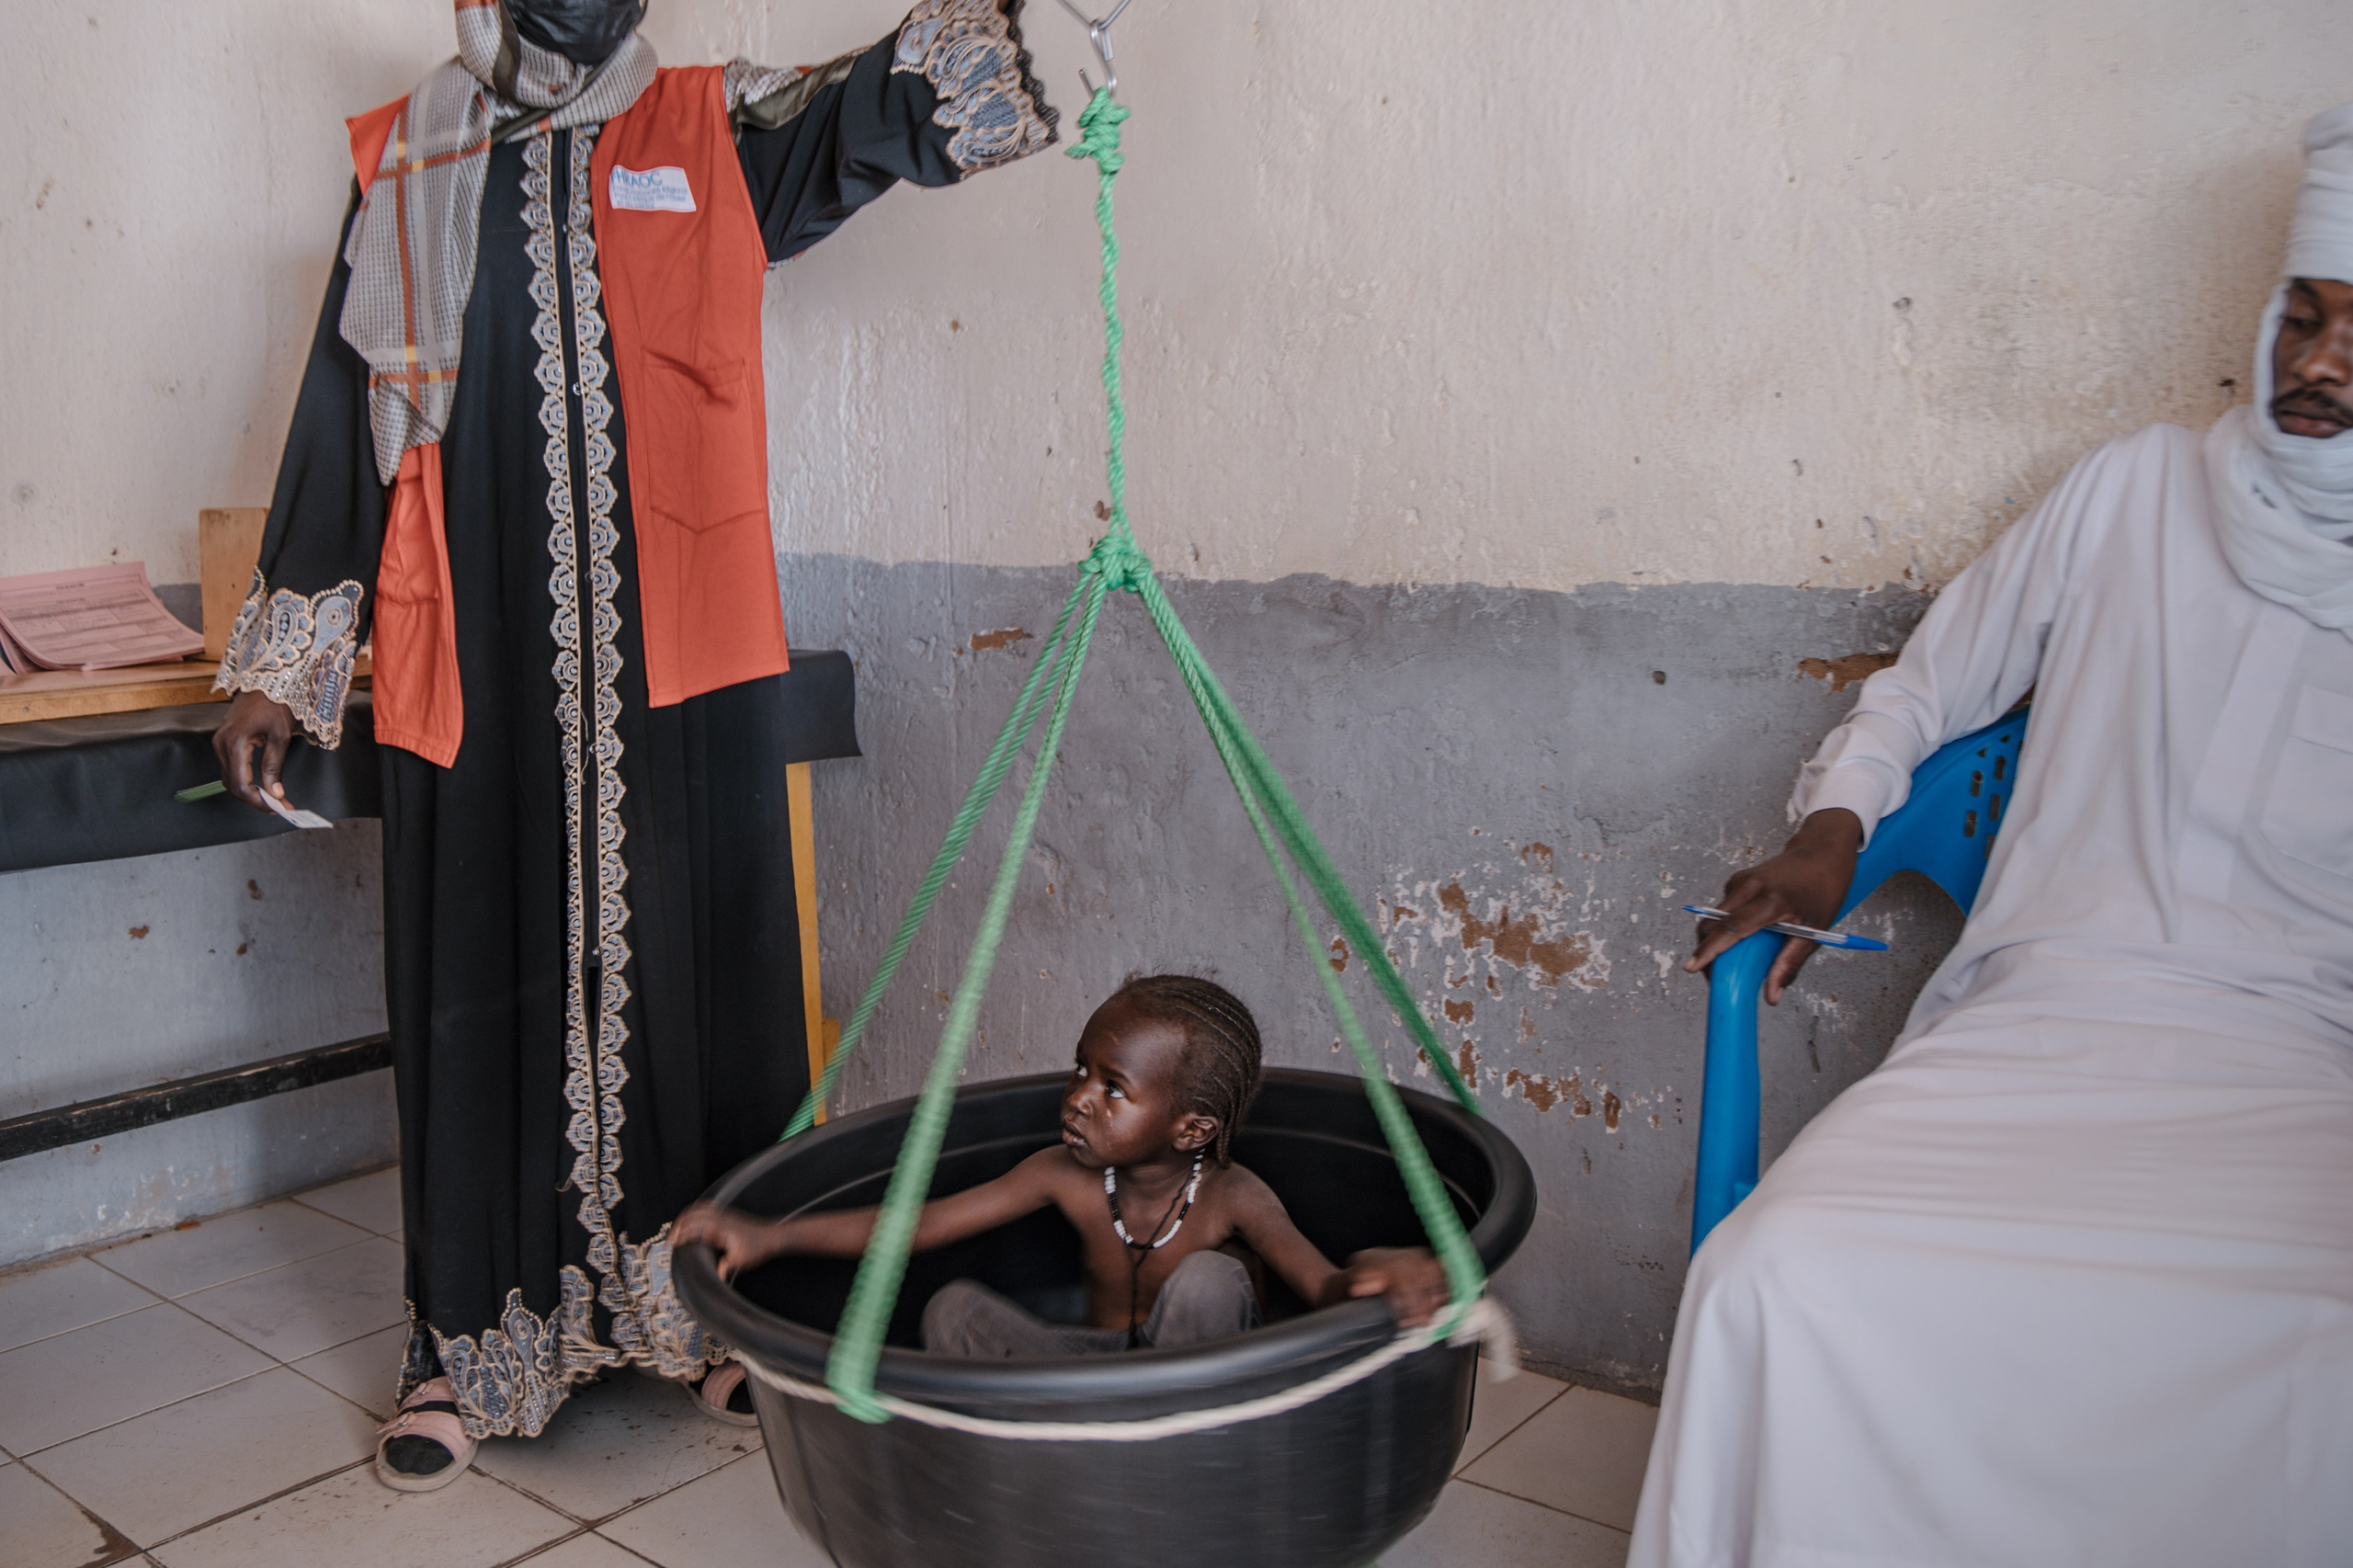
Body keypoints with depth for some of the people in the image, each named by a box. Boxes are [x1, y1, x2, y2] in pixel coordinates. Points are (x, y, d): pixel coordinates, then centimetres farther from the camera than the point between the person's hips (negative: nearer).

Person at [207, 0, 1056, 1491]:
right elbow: (344, 422, 11)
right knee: (487, 987, 7)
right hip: (480, 679, 1)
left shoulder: (717, 132, 10)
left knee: (696, 973, 6)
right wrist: (280, 667, 9)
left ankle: (714, 1305, 24)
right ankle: (473, 1340, 23)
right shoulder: (405, 167, 10)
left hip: (681, 660, 0)